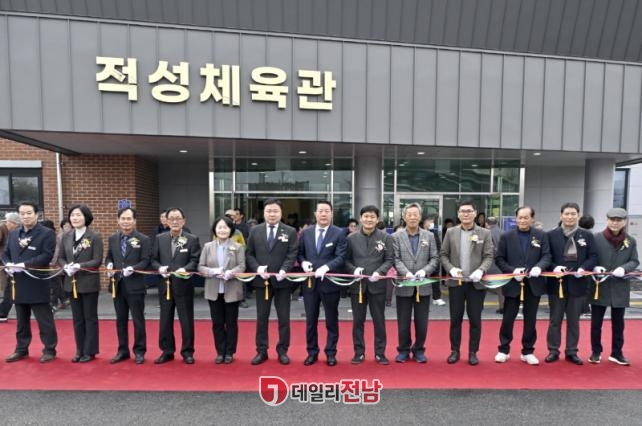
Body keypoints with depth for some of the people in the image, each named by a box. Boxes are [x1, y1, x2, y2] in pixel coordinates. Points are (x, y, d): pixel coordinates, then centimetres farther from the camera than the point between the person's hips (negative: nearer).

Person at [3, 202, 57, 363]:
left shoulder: (47, 233, -6)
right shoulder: (13, 234, 14)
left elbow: (47, 255, -16)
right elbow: (6, 254, 15)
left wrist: (25, 264, -21)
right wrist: (8, 265, -6)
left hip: (37, 284, -6)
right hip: (18, 283, 6)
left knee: (44, 320, 2)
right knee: (21, 320, 18)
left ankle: (49, 350, 12)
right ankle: (21, 349, 30)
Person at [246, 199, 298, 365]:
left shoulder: (290, 231, 0)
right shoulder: (255, 231, 5)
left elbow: (292, 255, -6)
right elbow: (249, 254, 5)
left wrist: (283, 270, -22)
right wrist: (257, 268, -12)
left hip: (282, 281, -1)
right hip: (261, 280, 2)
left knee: (284, 318, 8)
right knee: (261, 317, 11)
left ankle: (282, 351, 23)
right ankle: (261, 351, 24)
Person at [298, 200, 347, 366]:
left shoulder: (339, 233, -5)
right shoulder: (306, 233, 6)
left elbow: (341, 257, -13)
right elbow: (300, 253, 11)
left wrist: (326, 267, -27)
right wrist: (303, 262, -10)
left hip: (330, 282, -3)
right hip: (310, 282, 3)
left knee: (331, 321, 11)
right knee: (310, 320, 13)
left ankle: (331, 353, 27)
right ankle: (312, 352, 29)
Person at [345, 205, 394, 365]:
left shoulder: (385, 237, -1)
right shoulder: (351, 238, 0)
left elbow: (390, 259, -1)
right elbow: (345, 259, 3)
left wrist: (379, 272, -17)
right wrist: (354, 269, -16)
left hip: (377, 284, 0)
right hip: (357, 284, 1)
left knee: (379, 320, 10)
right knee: (358, 320, 10)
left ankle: (380, 352, 25)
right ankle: (359, 352, 24)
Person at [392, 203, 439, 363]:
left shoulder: (429, 236, 6)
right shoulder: (396, 236, 1)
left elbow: (435, 259, 2)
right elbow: (395, 259, -6)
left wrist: (425, 271, -15)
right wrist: (406, 273, -21)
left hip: (423, 286, 1)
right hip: (404, 286, -1)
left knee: (422, 322, 10)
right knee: (403, 322, 8)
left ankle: (419, 350, 26)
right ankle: (403, 350, 24)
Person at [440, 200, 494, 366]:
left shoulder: (485, 233, 1)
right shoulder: (450, 232, 4)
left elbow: (489, 257, -2)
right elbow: (443, 255, 6)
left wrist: (480, 270, -19)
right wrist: (451, 269, -11)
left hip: (476, 283, -1)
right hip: (456, 282, 1)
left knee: (475, 320, 7)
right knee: (455, 319, 8)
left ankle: (473, 352, 21)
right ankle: (455, 351, 22)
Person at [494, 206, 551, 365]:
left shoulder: (541, 236, 3)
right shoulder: (506, 236, 0)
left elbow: (547, 256, -3)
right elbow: (499, 258, -2)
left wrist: (539, 267, -23)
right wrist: (512, 270, -16)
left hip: (533, 284, 1)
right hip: (512, 283, -1)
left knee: (530, 319, 11)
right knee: (508, 318, 5)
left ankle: (528, 352, 25)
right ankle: (504, 350, 19)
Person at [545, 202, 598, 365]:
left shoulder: (587, 235, 5)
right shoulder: (551, 235, 0)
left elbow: (593, 257, 2)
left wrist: (583, 268, -16)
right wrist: (554, 267, -18)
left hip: (577, 284, 2)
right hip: (557, 283, -1)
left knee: (574, 320, 12)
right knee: (555, 320, 8)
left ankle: (571, 352, 25)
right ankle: (553, 351, 18)